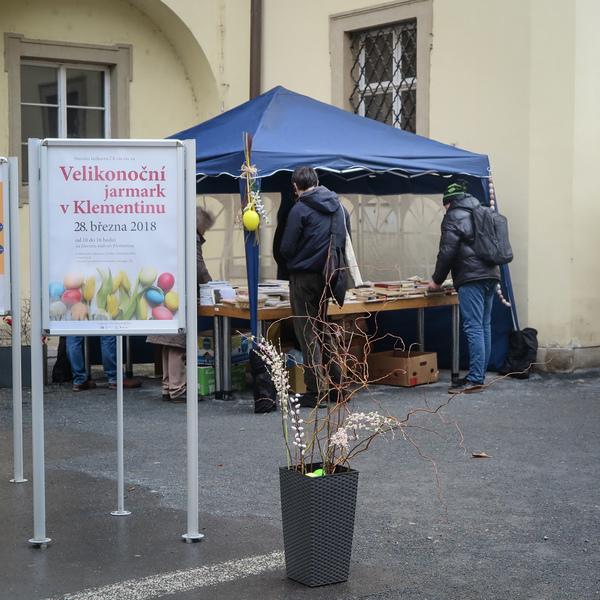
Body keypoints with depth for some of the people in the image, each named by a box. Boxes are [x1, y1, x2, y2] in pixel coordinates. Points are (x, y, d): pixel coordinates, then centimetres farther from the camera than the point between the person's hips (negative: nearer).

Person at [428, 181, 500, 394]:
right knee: (484, 326, 10)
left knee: (474, 328, -11)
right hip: (490, 275, 8)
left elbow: (447, 252, -7)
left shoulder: (453, 217, -2)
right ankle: (479, 375, 15)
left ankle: (475, 380, -13)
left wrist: (437, 280, 4)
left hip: (471, 278, -8)